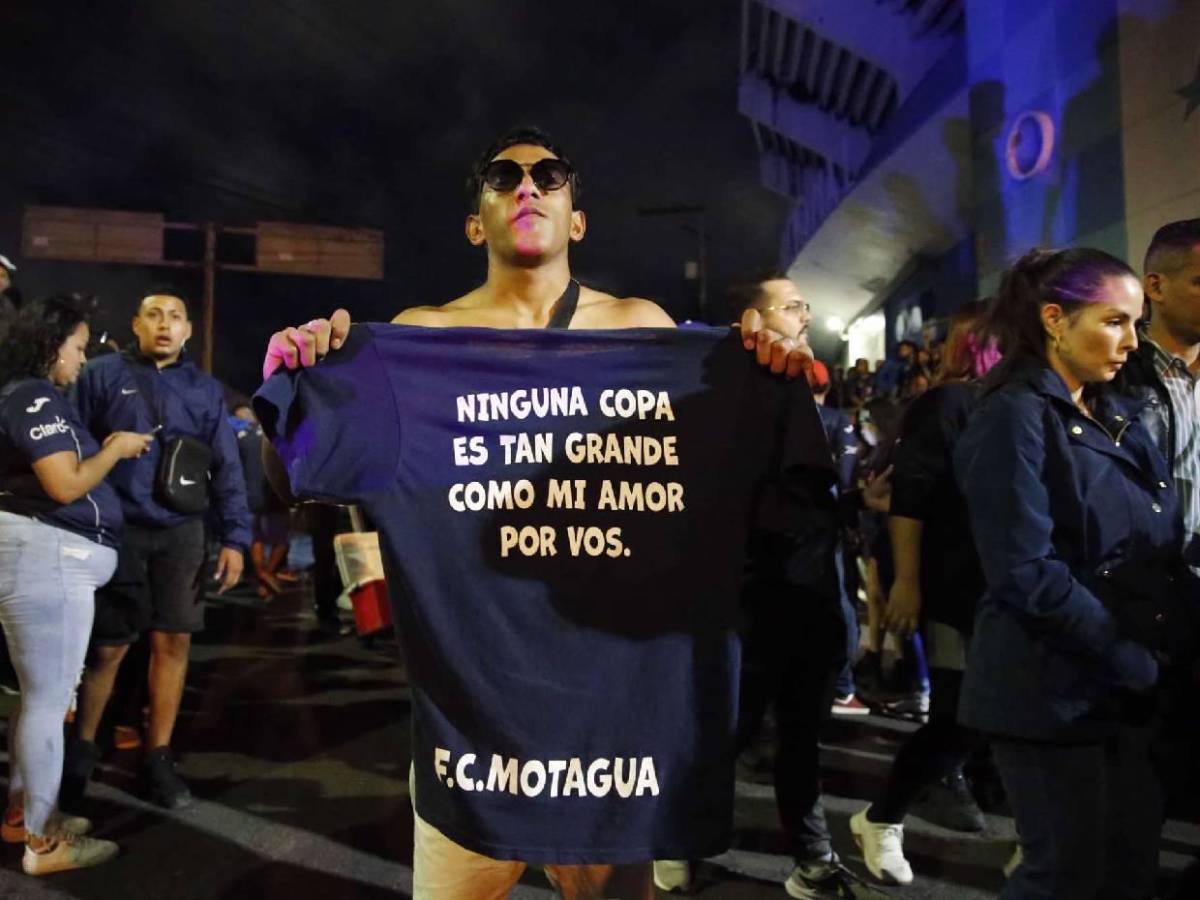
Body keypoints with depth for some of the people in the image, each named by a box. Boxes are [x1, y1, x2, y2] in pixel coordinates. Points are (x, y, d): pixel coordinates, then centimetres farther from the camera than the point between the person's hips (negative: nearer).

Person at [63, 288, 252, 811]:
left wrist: (235, 538, 0)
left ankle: (158, 756, 19)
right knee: (108, 647, 5)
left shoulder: (204, 389, 9)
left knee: (174, 642, 5)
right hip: (116, 531, -2)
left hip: (181, 533, 2)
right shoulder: (102, 376, 1)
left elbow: (226, 469, 6)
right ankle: (81, 748, 27)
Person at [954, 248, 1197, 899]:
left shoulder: (1118, 418, 12)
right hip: (1052, 690, -8)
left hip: (1125, 691, 8)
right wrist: (1138, 661, -15)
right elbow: (1029, 576, -21)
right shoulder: (1014, 418, -13)